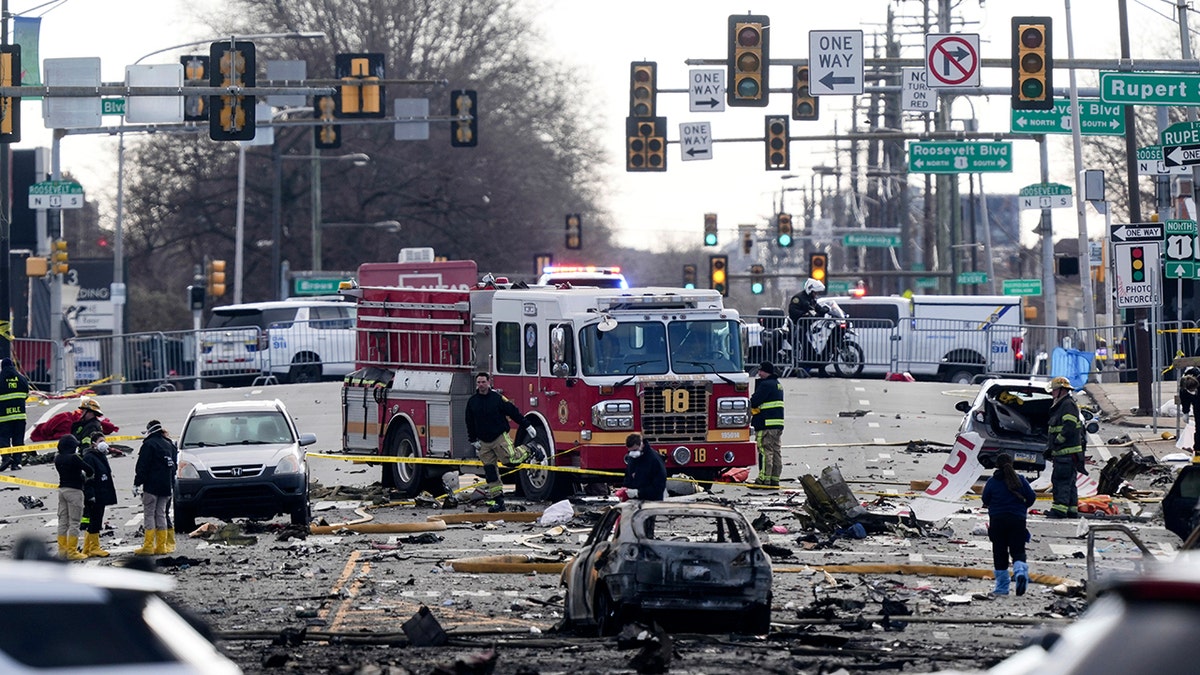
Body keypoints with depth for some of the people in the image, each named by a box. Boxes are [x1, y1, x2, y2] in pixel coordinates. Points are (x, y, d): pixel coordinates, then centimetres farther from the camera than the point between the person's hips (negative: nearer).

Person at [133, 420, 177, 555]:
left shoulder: (149, 444, -7)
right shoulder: (169, 445, 15)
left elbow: (142, 466, -12)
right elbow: (173, 466, 20)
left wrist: (137, 483, -9)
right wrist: (171, 483, 24)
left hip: (152, 486, -7)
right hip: (166, 486, 7)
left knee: (149, 514, -5)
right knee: (161, 514, 10)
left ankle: (148, 546, -10)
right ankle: (161, 546, 7)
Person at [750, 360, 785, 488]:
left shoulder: (766, 384, -13)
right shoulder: (778, 384, 18)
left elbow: (754, 402, -18)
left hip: (766, 424, -10)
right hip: (778, 424, 10)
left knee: (765, 452, -8)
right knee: (776, 452, 9)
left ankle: (764, 479, -9)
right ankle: (775, 479, 12)